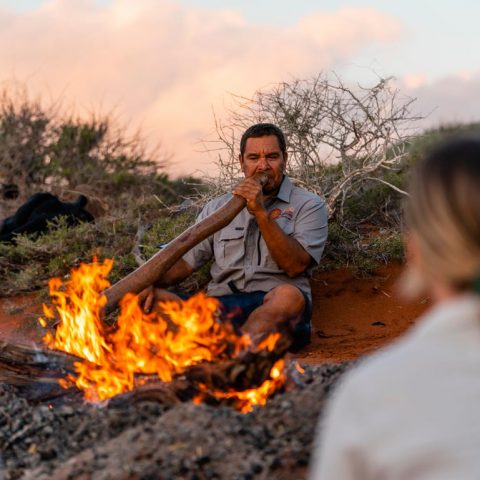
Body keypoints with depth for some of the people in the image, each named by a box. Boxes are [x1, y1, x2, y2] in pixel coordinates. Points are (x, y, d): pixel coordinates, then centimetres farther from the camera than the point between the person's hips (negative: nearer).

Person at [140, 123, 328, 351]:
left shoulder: (308, 205, 11)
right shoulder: (218, 207, 23)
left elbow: (295, 266, -5)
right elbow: (185, 261, 14)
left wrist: (261, 213, -11)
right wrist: (151, 283, -6)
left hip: (275, 306, -3)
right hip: (220, 304, 3)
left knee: (289, 296, -39)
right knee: (153, 299, -24)